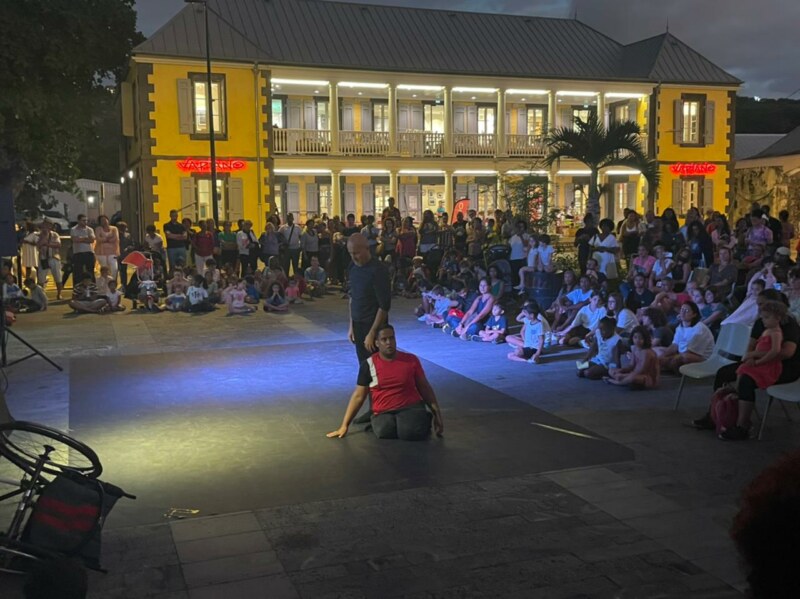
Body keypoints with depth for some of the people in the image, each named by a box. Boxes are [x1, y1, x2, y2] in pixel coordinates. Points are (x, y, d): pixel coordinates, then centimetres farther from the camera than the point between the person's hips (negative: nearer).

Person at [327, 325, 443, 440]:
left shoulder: (411, 360, 5)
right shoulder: (369, 364, 2)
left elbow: (425, 388, 13)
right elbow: (358, 396, 6)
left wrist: (437, 414, 6)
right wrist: (344, 425, 3)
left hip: (411, 407, 0)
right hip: (383, 413, 0)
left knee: (411, 433, -32)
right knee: (385, 432, -34)